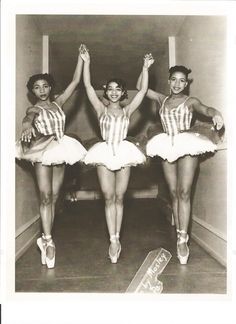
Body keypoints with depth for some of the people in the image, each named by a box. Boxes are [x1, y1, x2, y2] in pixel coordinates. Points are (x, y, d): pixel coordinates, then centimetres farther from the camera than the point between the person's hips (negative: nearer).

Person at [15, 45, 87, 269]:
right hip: (43, 152, -4)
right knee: (45, 197, -9)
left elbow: (75, 82, 10)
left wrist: (81, 58, 7)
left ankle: (45, 239, 14)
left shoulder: (58, 103, 11)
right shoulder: (34, 109, 0)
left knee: (53, 198, 5)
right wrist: (27, 126, -49)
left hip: (60, 150, 4)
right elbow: (28, 119, -26)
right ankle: (48, 241, -5)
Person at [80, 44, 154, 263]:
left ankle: (116, 238, 14)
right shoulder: (101, 109, 8)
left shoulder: (127, 110, 11)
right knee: (108, 198, 0)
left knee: (119, 198, 5)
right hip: (104, 153, -1)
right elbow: (88, 86, 1)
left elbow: (143, 90, 5)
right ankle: (113, 240, 5)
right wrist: (86, 63, -2)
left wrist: (145, 68, 0)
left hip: (123, 153, 1)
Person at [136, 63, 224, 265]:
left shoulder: (190, 101, 4)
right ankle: (180, 236, 15)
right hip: (167, 148, 4)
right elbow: (140, 87, 17)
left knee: (184, 193, -10)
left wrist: (216, 114, -38)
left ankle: (183, 239, -6)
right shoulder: (162, 100, 14)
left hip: (187, 148, -3)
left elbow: (205, 109, -17)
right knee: (174, 193, 6)